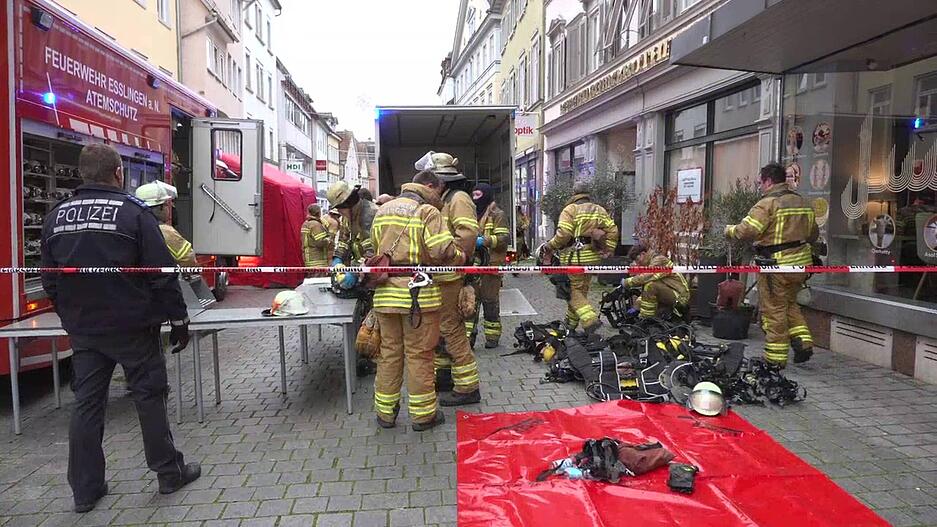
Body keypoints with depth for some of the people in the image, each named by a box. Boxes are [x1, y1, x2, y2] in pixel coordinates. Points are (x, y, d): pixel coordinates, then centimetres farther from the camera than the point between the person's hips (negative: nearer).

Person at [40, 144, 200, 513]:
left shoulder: (56, 217, 6)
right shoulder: (134, 212, -12)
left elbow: (50, 280, 12)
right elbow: (162, 274, -14)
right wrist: (178, 320, -7)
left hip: (83, 329, 5)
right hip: (131, 326, -5)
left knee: (86, 403, 11)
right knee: (149, 397, 6)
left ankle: (85, 489, 20)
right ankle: (169, 472, 17)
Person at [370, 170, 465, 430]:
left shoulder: (383, 210, 13)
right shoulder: (428, 211, -8)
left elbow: (375, 245, 14)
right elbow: (442, 250, -16)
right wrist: (461, 257, 1)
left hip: (385, 293, 6)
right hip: (419, 293, -5)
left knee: (389, 352, 15)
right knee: (419, 354, 5)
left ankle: (385, 412, 25)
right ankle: (422, 414, 17)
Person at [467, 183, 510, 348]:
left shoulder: (497, 214, -4)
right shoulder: (472, 213, 19)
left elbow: (504, 238, -13)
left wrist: (485, 241, -24)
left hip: (491, 264, -6)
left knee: (490, 301, 2)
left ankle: (492, 336, 14)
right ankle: (468, 335, 8)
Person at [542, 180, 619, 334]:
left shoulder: (570, 209, -7)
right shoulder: (600, 210, 14)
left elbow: (563, 234, -17)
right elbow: (613, 230, 6)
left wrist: (550, 247, -5)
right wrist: (607, 249, 10)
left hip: (574, 257, -7)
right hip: (593, 257, 7)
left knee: (574, 292, -1)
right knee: (582, 290, 16)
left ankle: (591, 320, -17)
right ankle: (571, 323, 27)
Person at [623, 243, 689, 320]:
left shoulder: (659, 260, -15)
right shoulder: (650, 264, 14)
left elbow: (644, 278, -29)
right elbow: (645, 291, 14)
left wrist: (626, 282, -17)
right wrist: (637, 307, 7)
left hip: (680, 297, -10)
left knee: (650, 284, -28)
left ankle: (645, 318, -17)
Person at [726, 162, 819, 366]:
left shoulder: (768, 203, -14)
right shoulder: (803, 202, 12)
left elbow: (748, 230, -22)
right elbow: (813, 234, 19)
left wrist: (730, 230, -4)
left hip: (776, 265, -8)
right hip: (800, 262, 8)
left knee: (774, 310, 1)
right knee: (790, 304, 24)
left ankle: (775, 358, 8)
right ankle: (803, 342, 15)